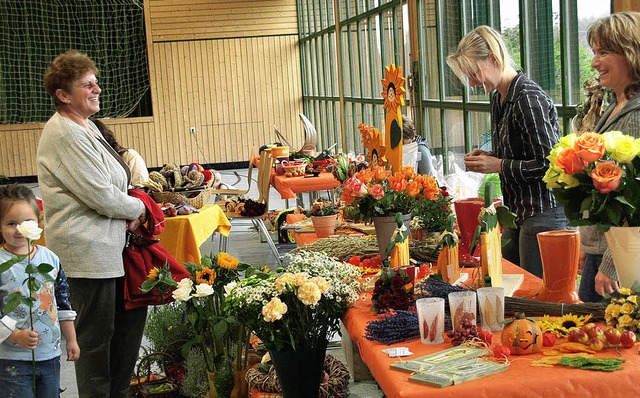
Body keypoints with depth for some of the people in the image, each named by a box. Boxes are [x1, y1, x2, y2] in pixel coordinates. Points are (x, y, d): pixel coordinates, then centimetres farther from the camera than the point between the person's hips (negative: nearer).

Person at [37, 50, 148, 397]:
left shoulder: (87, 127, 14)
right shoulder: (64, 135, -18)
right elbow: (100, 195, -22)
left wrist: (128, 213, 5)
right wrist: (137, 209, -4)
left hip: (108, 245, 11)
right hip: (87, 249, -11)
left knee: (132, 312, 18)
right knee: (97, 334, -1)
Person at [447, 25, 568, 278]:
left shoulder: (528, 98, -19)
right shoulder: (498, 98, 11)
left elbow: (549, 164, -21)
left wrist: (499, 165, -16)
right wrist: (487, 157, 5)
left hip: (543, 214, -9)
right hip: (518, 211, 9)